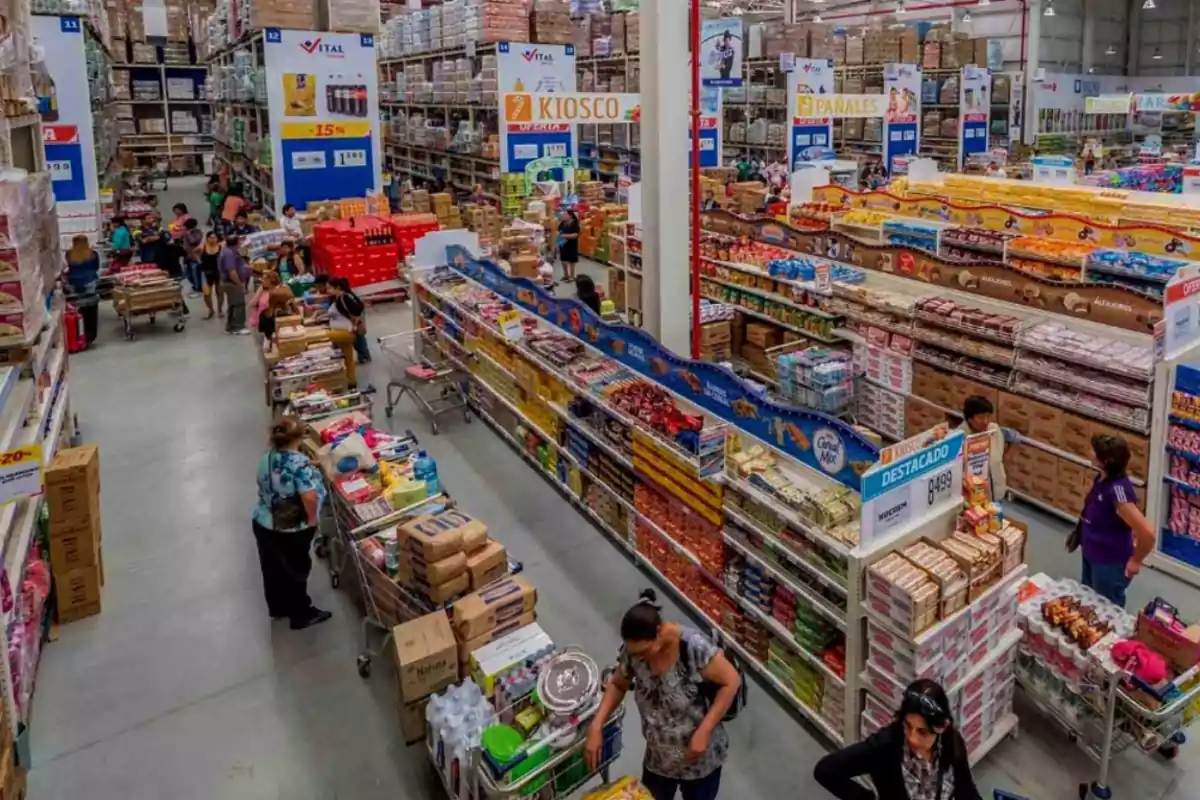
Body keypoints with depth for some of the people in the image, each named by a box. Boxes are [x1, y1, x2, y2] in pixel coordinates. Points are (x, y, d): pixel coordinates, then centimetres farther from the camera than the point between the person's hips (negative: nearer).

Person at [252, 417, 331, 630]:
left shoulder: (266, 458, -2)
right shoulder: (299, 464, -27)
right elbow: (309, 497, -35)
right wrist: (312, 520, -20)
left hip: (263, 524, 7)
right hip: (291, 530, -7)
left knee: (272, 568, 23)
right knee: (295, 570, 11)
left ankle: (277, 607, 42)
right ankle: (301, 615, 26)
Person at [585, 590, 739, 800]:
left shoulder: (694, 647, -32)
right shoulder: (634, 650, -16)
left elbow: (731, 681, -22)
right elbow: (618, 684, 2)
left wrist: (704, 731, -25)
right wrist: (596, 726, -10)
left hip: (700, 757, -4)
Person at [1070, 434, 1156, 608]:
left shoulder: (1117, 490, -34)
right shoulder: (1103, 478, -7)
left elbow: (1147, 533, -34)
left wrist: (1135, 561, -20)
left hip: (1110, 564, -8)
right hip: (1091, 555, 9)